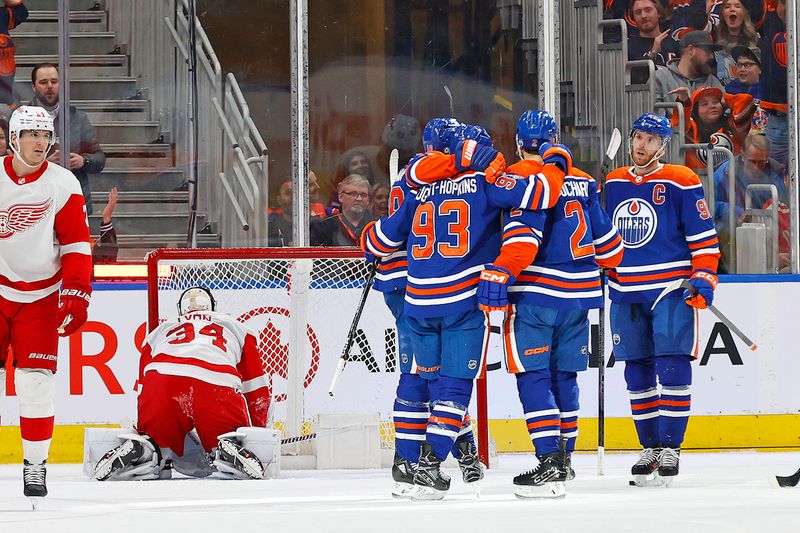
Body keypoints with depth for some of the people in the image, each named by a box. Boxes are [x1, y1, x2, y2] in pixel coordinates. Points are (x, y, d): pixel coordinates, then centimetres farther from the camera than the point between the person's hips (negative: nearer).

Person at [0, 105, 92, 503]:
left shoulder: (63, 185, -5)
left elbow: (77, 244, -4)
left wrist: (76, 295, -11)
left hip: (40, 296, -1)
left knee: (36, 378, -5)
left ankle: (35, 465, 3)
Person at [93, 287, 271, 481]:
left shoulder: (160, 332, 40)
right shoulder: (236, 328, 37)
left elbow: (143, 386, 41)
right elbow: (256, 387, 33)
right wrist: (259, 429, 42)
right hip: (217, 384, -1)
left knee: (156, 436, 23)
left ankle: (140, 448, -11)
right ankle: (228, 448, -16)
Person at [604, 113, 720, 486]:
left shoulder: (681, 183, -3)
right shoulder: (612, 185, 12)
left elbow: (703, 235, -3)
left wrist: (704, 278, -10)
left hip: (671, 289, -5)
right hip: (626, 293, 5)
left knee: (672, 367, -10)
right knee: (637, 372, 6)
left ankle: (671, 447, -5)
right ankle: (650, 448, 13)